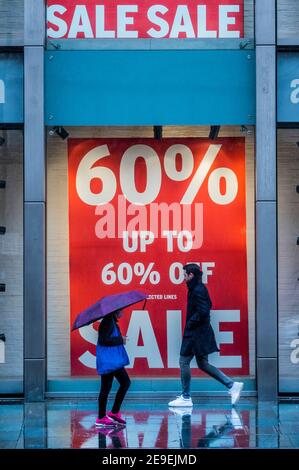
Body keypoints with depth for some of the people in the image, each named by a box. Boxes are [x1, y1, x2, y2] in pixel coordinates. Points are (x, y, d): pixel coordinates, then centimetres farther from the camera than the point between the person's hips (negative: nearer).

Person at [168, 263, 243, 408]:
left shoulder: (197, 290, -18)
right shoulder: (200, 288, 12)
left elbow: (203, 311, -26)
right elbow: (208, 306, 23)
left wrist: (190, 323, -14)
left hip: (196, 333, -10)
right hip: (201, 332, 10)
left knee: (184, 361, 0)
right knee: (202, 364, 14)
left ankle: (185, 397, 7)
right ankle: (232, 385, 10)